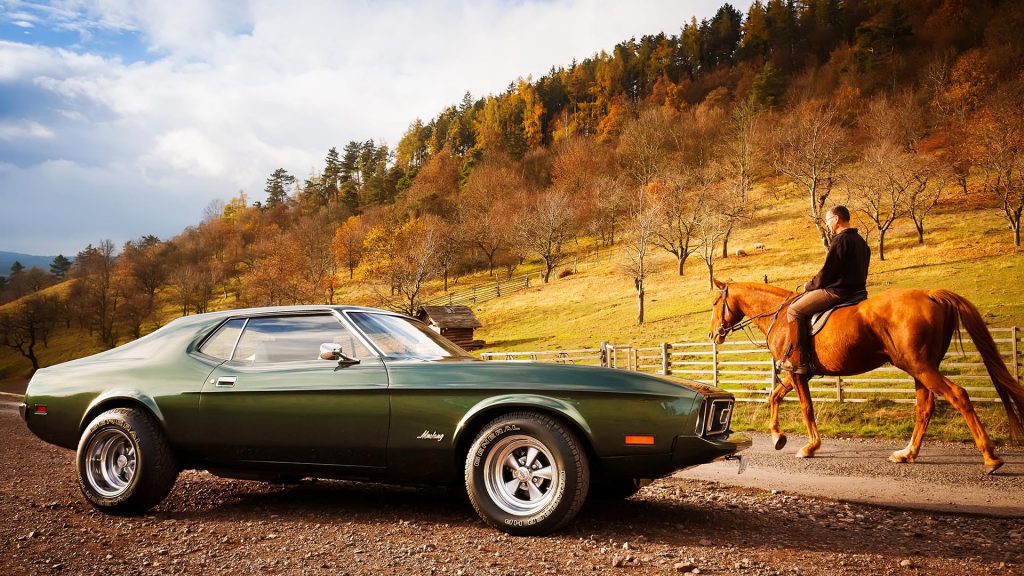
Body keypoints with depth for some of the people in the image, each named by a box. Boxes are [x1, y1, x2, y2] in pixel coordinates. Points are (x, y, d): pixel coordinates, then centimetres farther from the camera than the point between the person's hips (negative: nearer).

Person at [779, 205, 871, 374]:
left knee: (795, 310, -10)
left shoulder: (840, 240, -15)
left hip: (837, 291, -11)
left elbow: (827, 272, -16)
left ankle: (798, 361, -17)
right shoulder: (860, 241, 17)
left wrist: (809, 286, 1)